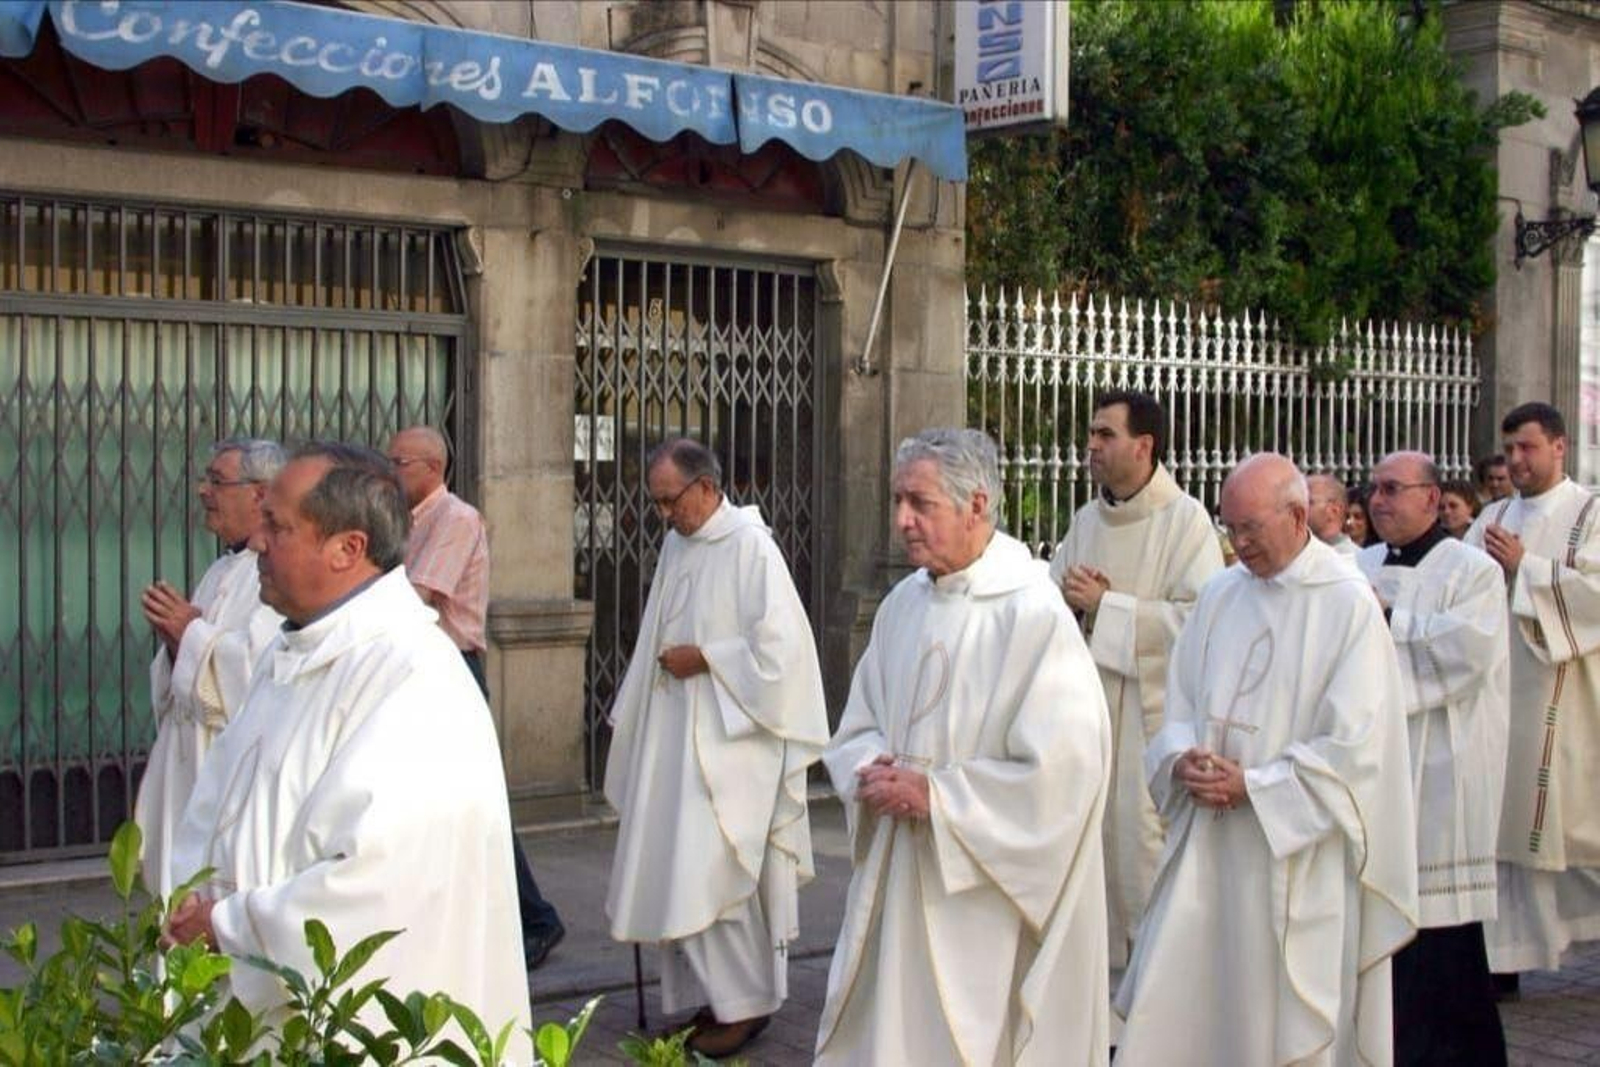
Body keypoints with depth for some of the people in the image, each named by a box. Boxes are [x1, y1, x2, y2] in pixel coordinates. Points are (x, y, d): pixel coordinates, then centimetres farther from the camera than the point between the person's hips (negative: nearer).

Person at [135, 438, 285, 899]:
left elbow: (259, 662, -25)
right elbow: (179, 684, 23)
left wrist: (190, 632, -11)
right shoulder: (222, 571, 18)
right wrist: (175, 639, 1)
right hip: (193, 766, 9)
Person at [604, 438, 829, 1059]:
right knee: (677, 868, 7)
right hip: (674, 739, 8)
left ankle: (744, 1003, 4)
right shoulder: (676, 546, 11)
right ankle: (706, 997, 15)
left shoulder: (749, 546, -12)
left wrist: (703, 658, -14)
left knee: (710, 872, -8)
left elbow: (778, 645, -17)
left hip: (727, 740, -8)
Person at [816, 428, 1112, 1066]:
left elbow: (1060, 773, -20)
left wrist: (935, 795, -17)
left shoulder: (1033, 614, -16)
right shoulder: (903, 603, 7)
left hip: (985, 889, -7)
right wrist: (871, 775, -7)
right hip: (895, 881, 7)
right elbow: (858, 729, 15)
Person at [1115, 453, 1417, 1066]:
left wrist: (1252, 785, -15)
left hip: (1296, 855, -5)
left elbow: (1354, 746, -12)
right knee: (1167, 1014, 3)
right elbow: (1181, 705, 12)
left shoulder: (1348, 604, -7)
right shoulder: (1220, 595, 9)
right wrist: (1182, 759, -9)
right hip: (1206, 845, 5)